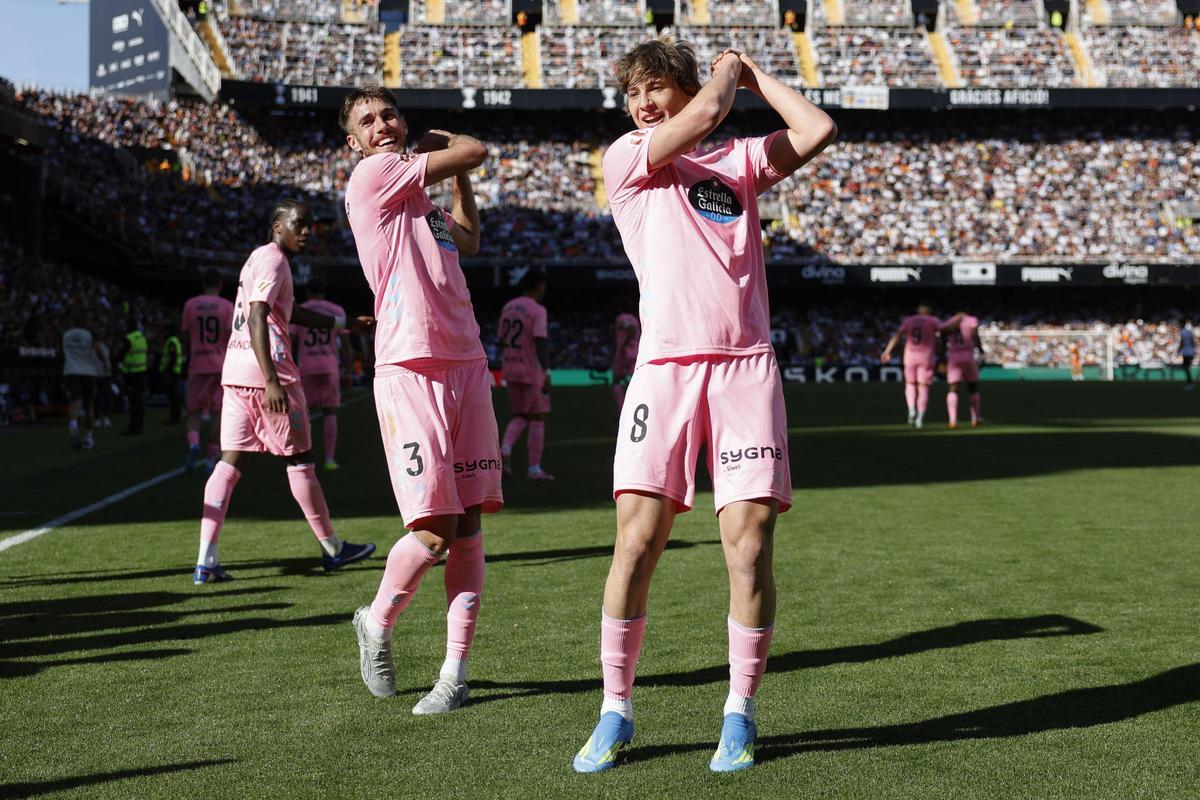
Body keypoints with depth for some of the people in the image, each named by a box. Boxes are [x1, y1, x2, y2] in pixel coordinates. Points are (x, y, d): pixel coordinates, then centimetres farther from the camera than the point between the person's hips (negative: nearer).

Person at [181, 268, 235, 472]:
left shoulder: (190, 304, 3)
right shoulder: (228, 306, -1)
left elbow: (185, 336, 6)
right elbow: (232, 335, -10)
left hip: (197, 365, 1)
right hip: (221, 365, -1)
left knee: (194, 410, 10)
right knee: (217, 413, 5)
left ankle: (193, 443, -18)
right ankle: (213, 459, 4)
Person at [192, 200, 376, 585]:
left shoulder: (259, 258, 21)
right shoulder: (273, 261, -10)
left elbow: (293, 312, 33)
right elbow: (257, 319, -22)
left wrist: (345, 323, 37)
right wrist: (272, 381, -29)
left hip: (235, 370, 9)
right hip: (265, 367, -9)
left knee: (229, 461, 3)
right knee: (300, 460, 4)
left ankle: (206, 561, -4)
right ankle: (332, 548, 17)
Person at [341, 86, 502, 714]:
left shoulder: (418, 196, 22)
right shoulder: (372, 175, -2)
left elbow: (469, 241, 41)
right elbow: (476, 151, -1)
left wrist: (455, 170, 39)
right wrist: (443, 143, 19)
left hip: (466, 366, 8)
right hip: (410, 371, -7)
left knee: (468, 527, 2)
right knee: (432, 531, -11)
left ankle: (455, 671, 7)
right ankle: (377, 624, 17)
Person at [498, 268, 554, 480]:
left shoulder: (507, 308, 8)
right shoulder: (537, 310, -14)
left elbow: (502, 341, 13)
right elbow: (540, 343, -22)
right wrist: (546, 374, -24)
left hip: (511, 369, 7)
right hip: (532, 372, -7)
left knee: (520, 416, 17)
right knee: (537, 420, 4)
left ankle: (505, 449, -9)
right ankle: (534, 469, 6)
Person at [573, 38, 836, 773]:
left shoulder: (740, 160, 19)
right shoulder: (625, 160, 10)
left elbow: (819, 131, 6)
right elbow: (706, 113, -4)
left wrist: (755, 74, 16)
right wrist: (727, 70, 15)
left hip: (746, 367, 2)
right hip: (665, 364, -2)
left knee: (750, 546, -5)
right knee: (637, 539, -7)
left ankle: (740, 714, 10)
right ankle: (616, 711, 8)